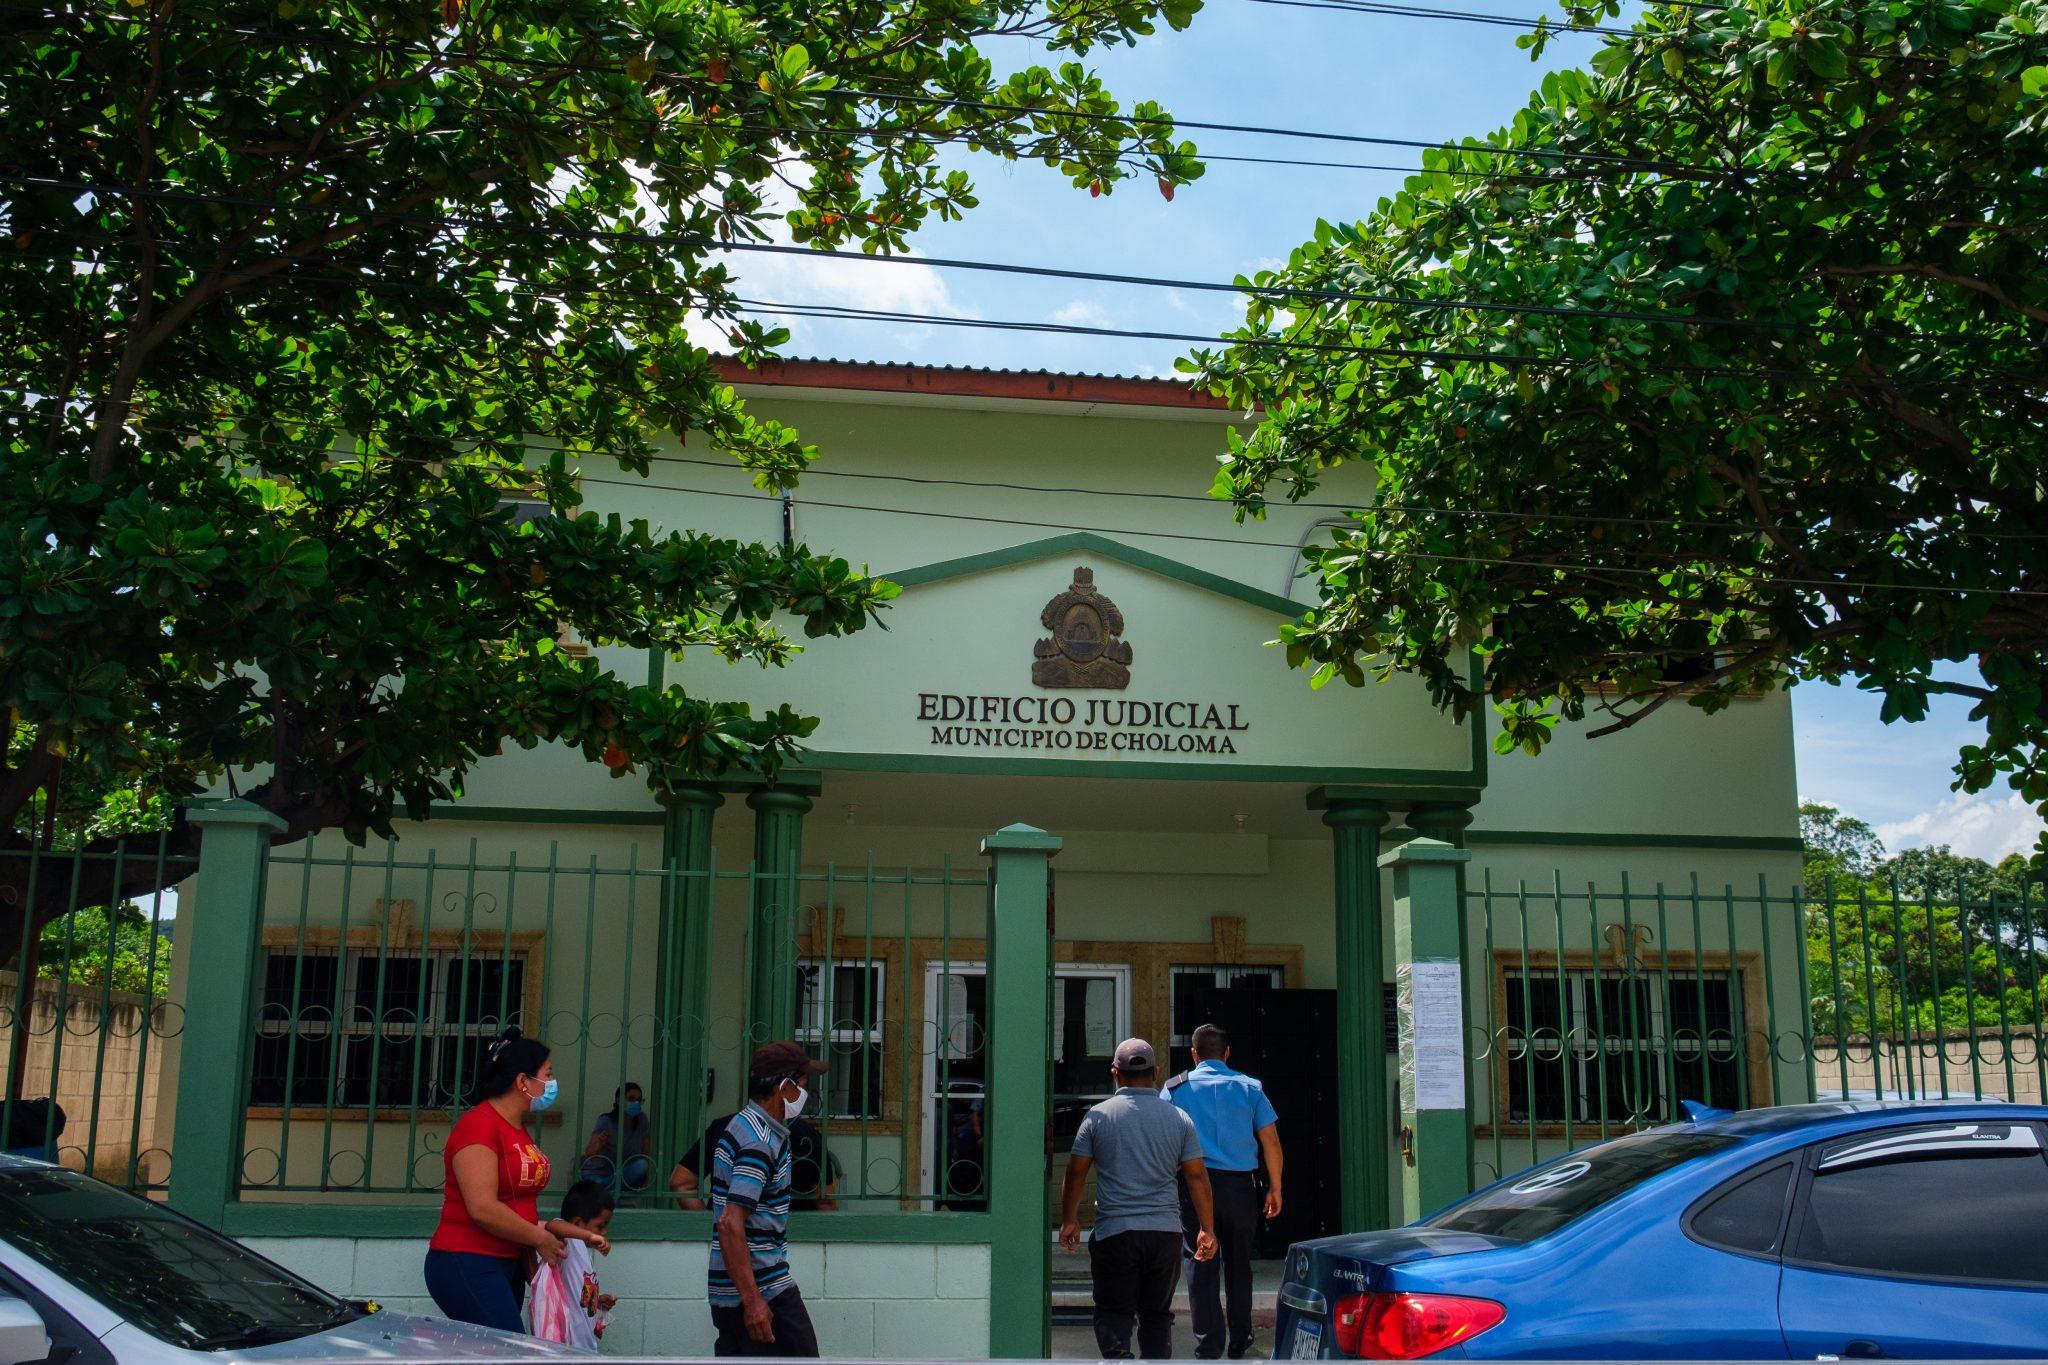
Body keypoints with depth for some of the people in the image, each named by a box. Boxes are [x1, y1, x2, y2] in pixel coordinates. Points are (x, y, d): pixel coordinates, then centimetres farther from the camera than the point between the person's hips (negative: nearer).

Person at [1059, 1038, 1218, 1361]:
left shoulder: (1098, 1115, -1)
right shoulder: (1179, 1118, 3)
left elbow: (1076, 1171, 3)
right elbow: (1197, 1176, 3)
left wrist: (1069, 1220, 16)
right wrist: (1207, 1230, 11)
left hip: (1113, 1232, -2)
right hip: (1165, 1232, 2)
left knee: (1113, 1311, 4)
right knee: (1157, 1313, 14)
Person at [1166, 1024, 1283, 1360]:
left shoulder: (1176, 1088, 3)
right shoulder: (1249, 1087, 5)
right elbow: (1270, 1141, 3)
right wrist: (1275, 1187, 11)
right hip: (1240, 1184, 2)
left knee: (1201, 1268, 1)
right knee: (1238, 1266, 16)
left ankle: (1209, 1348, -4)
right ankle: (1239, 1344, 25)